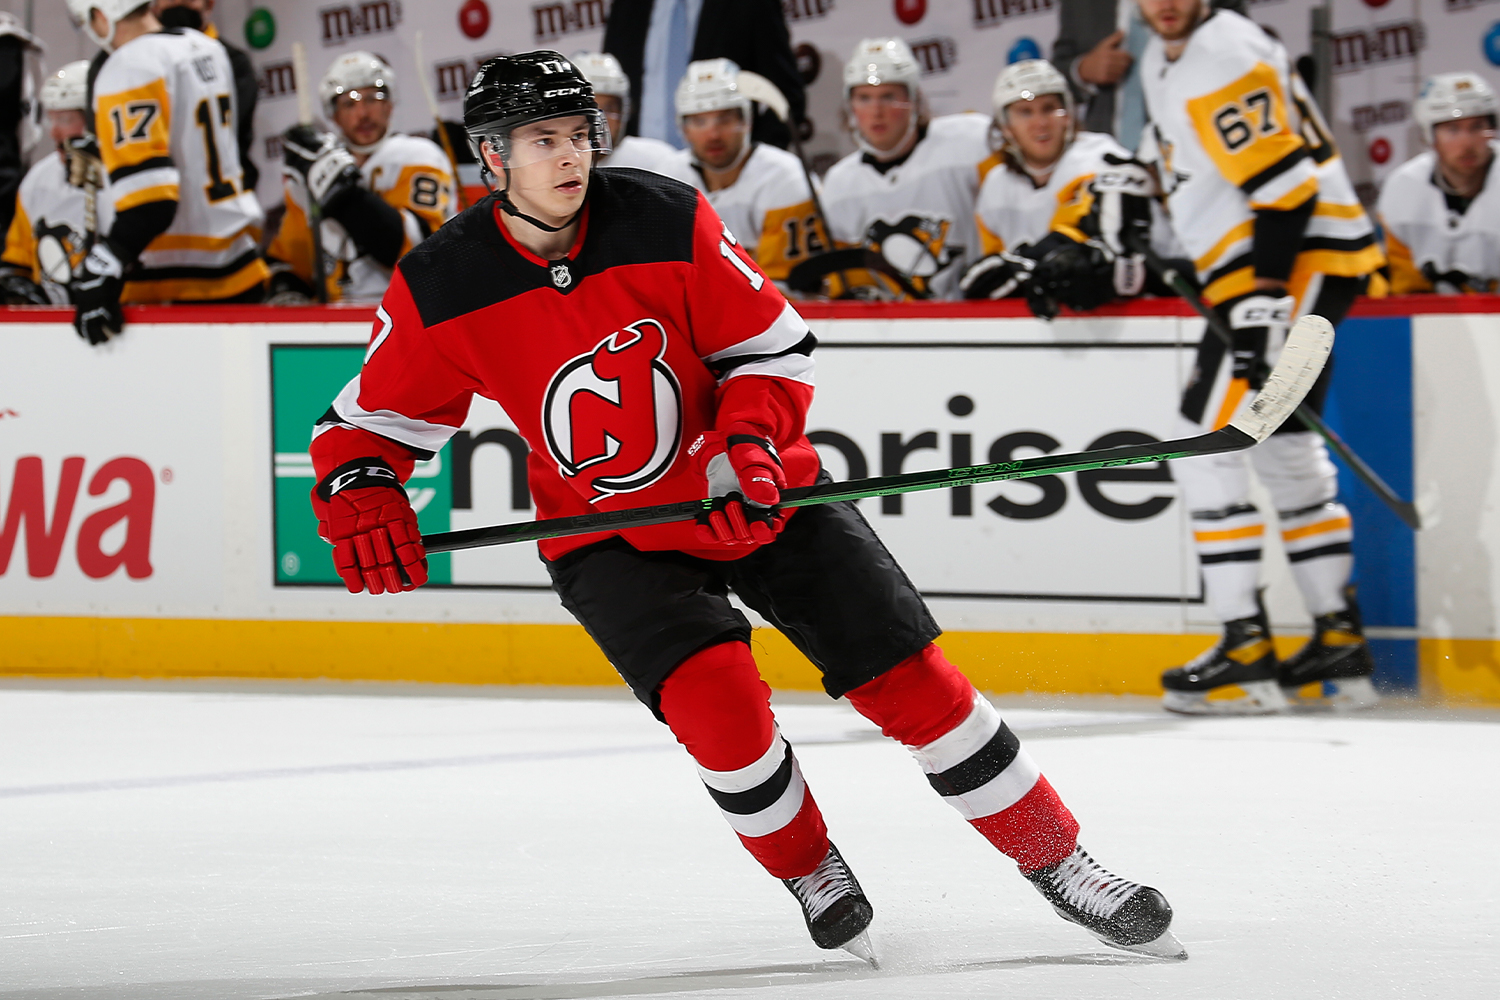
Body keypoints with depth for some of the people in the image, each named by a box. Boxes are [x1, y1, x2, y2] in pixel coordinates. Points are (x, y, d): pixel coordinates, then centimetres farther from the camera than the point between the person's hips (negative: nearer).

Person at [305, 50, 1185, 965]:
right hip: (610, 535, 0)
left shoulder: (669, 221, -16)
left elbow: (772, 344, -6)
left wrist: (748, 448, -22)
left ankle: (1058, 862, 10)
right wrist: (359, 498, -22)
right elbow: (372, 418, -2)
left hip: (751, 498, 0)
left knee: (911, 680, -5)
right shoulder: (440, 291, -14)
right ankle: (811, 875, 3)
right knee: (715, 697, -24)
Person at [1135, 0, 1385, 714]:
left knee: (1207, 446, -13)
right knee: (1286, 452, 16)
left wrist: (1264, 304, -25)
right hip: (1255, 273, 11)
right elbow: (1171, 161, 32)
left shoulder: (1223, 61, -17)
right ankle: (1341, 647, 21)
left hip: (1303, 260, -11)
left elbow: (1285, 185, -23)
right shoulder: (1164, 62, 15)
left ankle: (1246, 658, -13)